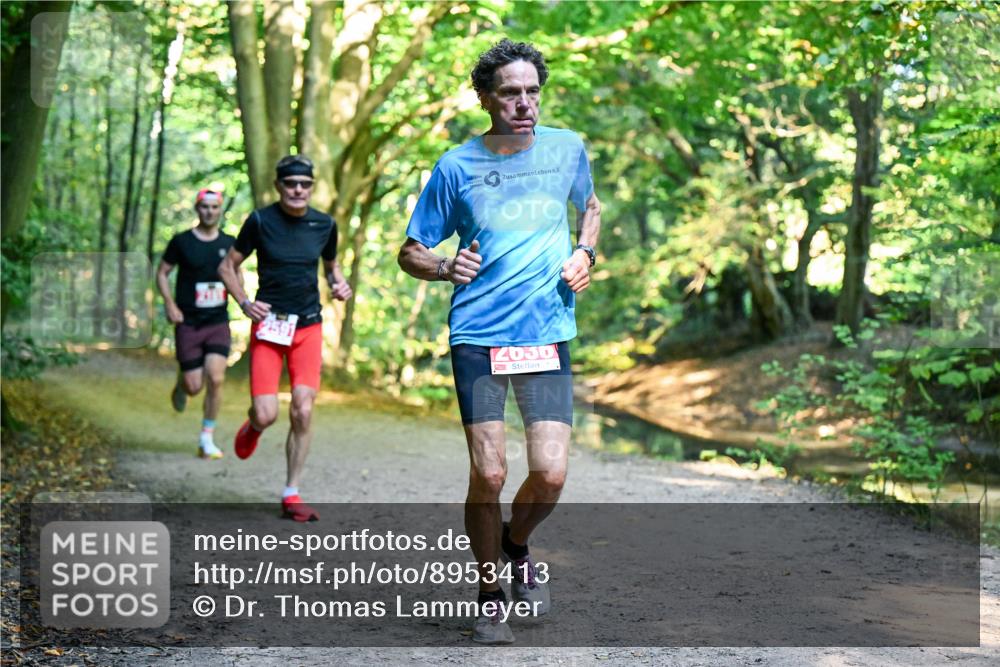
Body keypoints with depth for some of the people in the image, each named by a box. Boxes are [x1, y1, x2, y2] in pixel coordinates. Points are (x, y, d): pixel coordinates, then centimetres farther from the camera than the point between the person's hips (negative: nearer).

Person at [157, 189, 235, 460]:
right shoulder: (182, 242, -3)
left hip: (218, 322, 2)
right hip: (188, 323, -2)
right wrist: (170, 304, -8)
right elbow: (162, 273, 4)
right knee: (194, 386, -1)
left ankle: (207, 438, -2)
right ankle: (181, 384, 38)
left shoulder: (228, 243, 5)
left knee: (216, 379, -14)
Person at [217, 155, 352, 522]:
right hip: (268, 325, -2)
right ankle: (252, 426, 29)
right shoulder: (260, 221, -5)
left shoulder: (324, 225, 3)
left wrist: (340, 284, 0)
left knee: (303, 412, -8)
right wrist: (244, 302, -11)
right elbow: (228, 266, 4)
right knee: (266, 415, -11)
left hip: (308, 326, 2)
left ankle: (291, 494, 5)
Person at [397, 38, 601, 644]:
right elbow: (411, 252, 7)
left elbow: (590, 207, 27)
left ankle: (517, 545, 27)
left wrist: (585, 253, 7)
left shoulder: (567, 149, 6)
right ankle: (489, 595, 15)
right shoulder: (457, 167, 0)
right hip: (478, 338, -2)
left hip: (548, 337, 2)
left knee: (550, 475, -7)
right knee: (489, 475, -7)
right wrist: (446, 268, -15)